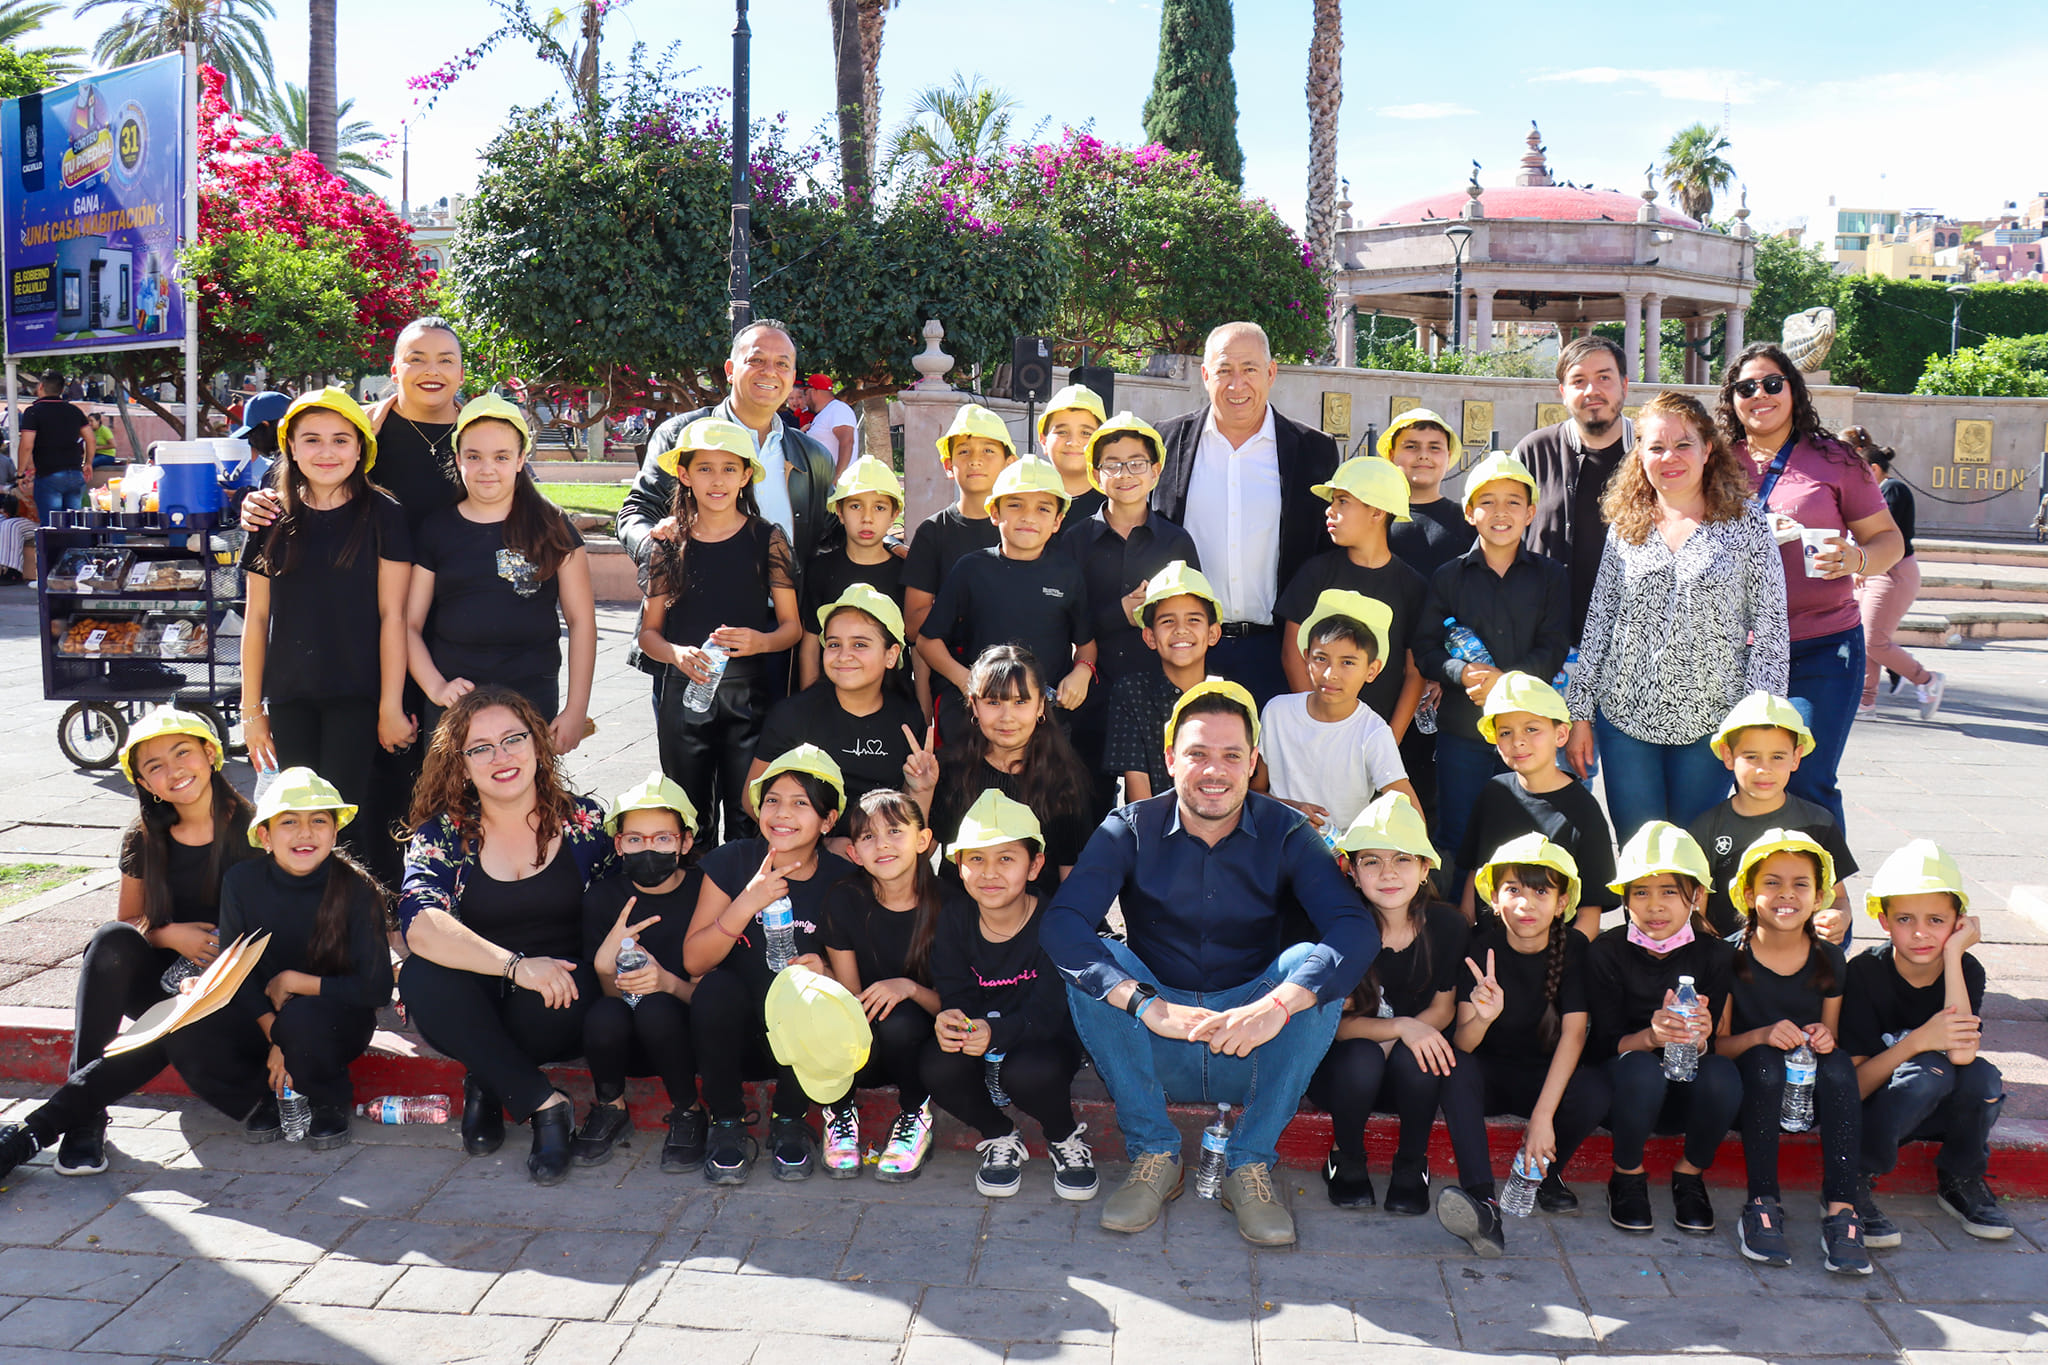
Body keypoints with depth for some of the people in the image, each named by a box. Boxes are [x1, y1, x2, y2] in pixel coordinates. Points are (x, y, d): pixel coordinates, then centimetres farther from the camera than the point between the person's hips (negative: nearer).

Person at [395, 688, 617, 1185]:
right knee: (421, 976, -31)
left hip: (559, 1009, -1)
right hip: (477, 1010, 1)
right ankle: (543, 1104, -21)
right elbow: (420, 925, -21)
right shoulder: (443, 833, -2)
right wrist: (515, 965, -35)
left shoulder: (584, 821, 1)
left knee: (571, 987, -35)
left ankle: (488, 1086, -6)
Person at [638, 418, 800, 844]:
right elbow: (648, 633, 7)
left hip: (749, 693, -1)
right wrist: (677, 653, -14)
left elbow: (792, 627, 5)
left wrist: (758, 641, -16)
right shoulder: (669, 542, 5)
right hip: (685, 693, 1)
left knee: (747, 820, -2)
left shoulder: (767, 539, 2)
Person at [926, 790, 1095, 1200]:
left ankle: (1065, 1138, 0)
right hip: (975, 1040, 3)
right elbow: (955, 994, -8)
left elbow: (1047, 1012, -24)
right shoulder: (954, 919, -5)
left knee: (1028, 1073, -36)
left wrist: (995, 1032, -43)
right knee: (939, 1068, -28)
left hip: (1046, 1040, -3)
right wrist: (949, 1019, -34)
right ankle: (999, 1138, 3)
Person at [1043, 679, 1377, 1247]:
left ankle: (1250, 1163, -14)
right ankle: (1154, 1153, -13)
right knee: (1093, 965, -25)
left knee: (1314, 968, -25)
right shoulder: (1130, 830, -6)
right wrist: (1147, 1006, -37)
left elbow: (1358, 930, -21)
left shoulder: (1286, 834, -5)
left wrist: (1278, 1005, -39)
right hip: (1152, 1056, 0)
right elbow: (1060, 923, -22)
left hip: (1254, 1058, 0)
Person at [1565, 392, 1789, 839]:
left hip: (1709, 721, -2)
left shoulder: (1745, 522, -1)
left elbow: (1771, 629, -2)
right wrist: (1579, 713, 7)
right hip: (1625, 717, 2)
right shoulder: (1626, 526, 7)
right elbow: (1598, 622, 10)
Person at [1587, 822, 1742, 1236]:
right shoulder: (1607, 952, -10)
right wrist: (1649, 1036, -33)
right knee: (1641, 1069, -36)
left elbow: (1712, 1043, -6)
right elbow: (1605, 1044, -11)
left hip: (1686, 1093, 2)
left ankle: (1690, 1175, -3)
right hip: (1622, 1089, -2)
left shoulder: (1715, 954, -6)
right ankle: (1627, 1178, -8)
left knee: (1723, 1074, -32)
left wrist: (1699, 1038, -32)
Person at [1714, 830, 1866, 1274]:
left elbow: (1831, 1034, 10)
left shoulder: (1829, 960, 2)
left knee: (1840, 1065, -29)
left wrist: (1825, 1038, -15)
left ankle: (1840, 1209, -30)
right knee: (1765, 1063, -35)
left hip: (1811, 1093, 2)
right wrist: (1762, 1035, -25)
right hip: (1751, 1088, -2)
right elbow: (1716, 1045, -6)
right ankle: (1762, 1205, -28)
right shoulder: (1732, 958, -7)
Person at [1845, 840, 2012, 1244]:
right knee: (1931, 1070, -33)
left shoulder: (1967, 970, -10)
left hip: (1940, 1112, 3)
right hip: (1871, 1110, -3)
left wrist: (1953, 954, -28)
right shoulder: (1865, 972, -17)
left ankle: (1959, 1180, -1)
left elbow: (1962, 1054, -30)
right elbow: (1852, 1086, -18)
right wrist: (1919, 1041, -32)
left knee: (1984, 1078, -28)